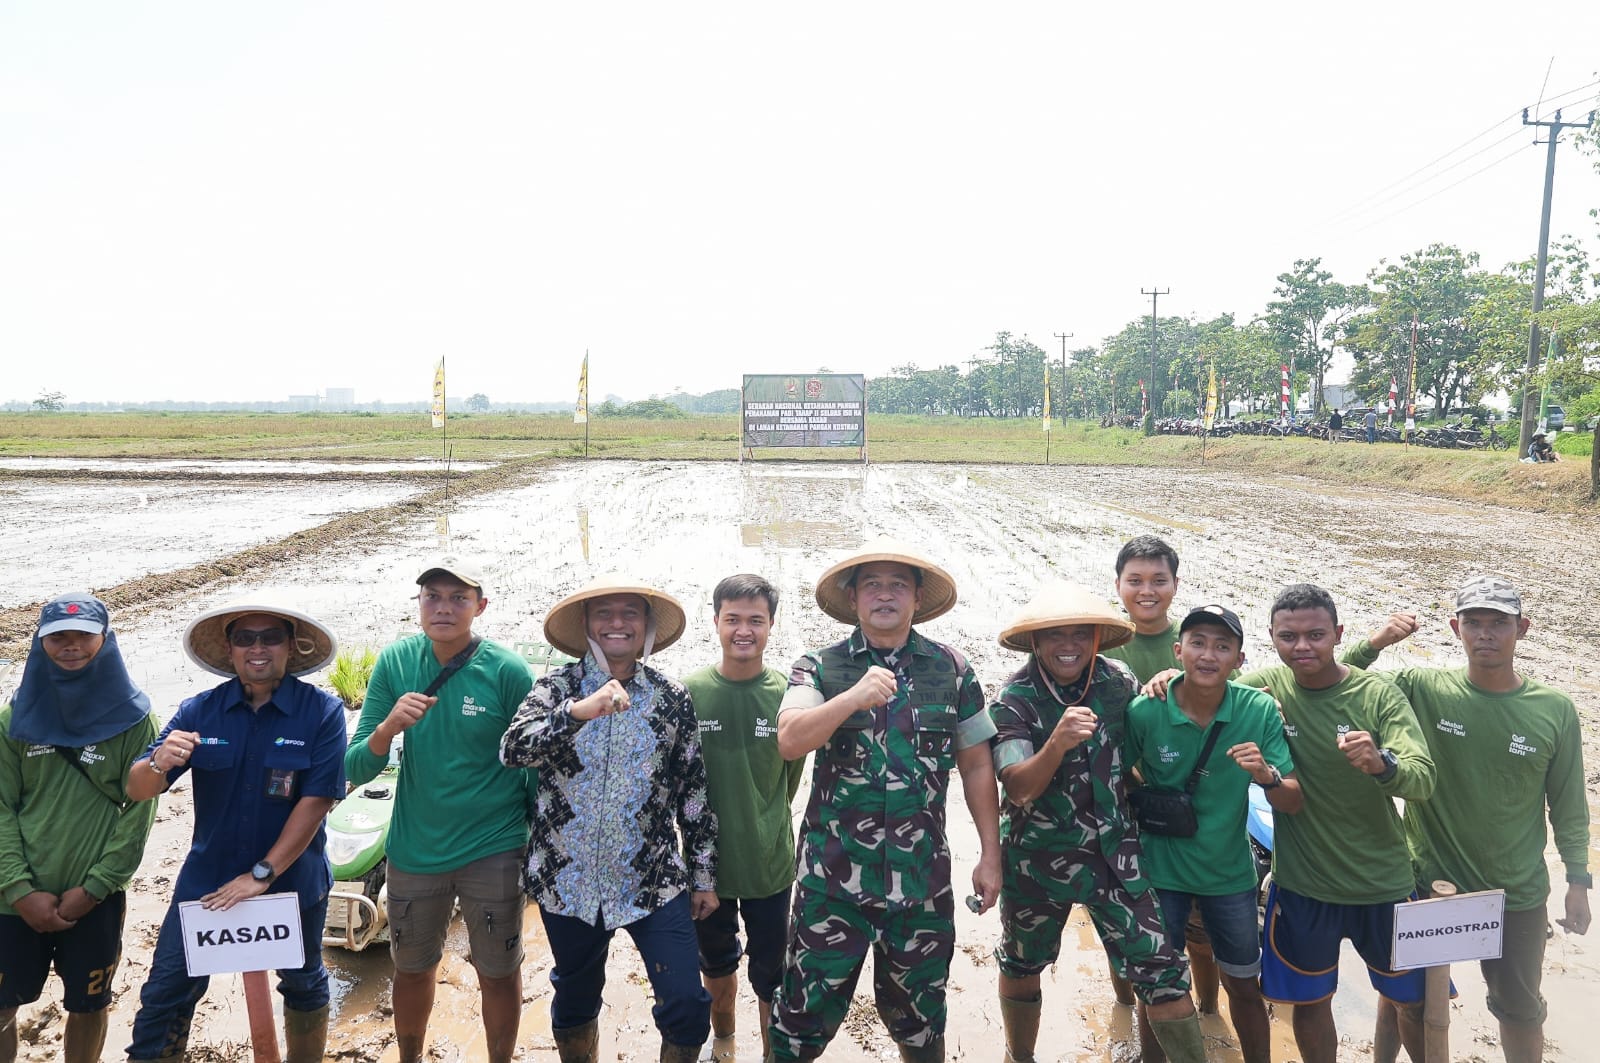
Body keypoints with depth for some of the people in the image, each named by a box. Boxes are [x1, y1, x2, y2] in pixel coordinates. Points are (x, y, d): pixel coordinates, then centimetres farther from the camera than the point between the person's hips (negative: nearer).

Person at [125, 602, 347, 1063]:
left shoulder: (321, 712, -15)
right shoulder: (199, 712, -7)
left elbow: (317, 800, -18)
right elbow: (136, 789, -9)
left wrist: (263, 874, -21)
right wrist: (158, 763, -32)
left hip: (294, 879, -1)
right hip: (206, 879, 1)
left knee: (304, 985, 19)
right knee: (165, 995, 1)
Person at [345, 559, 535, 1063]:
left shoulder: (508, 671, -15)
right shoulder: (395, 662, -7)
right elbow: (356, 770, -6)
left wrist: (540, 847, 1)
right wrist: (388, 727, -26)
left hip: (493, 851, -3)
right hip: (414, 848, 3)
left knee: (498, 972, 11)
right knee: (413, 968, 21)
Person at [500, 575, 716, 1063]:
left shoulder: (673, 698, -1)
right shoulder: (556, 688, -4)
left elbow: (694, 792, 4)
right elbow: (511, 750, -23)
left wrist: (703, 875, 5)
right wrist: (579, 711, -38)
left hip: (653, 881, 0)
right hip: (567, 881, 0)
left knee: (687, 1006, -3)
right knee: (574, 1004, 17)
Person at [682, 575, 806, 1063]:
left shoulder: (788, 692, -11)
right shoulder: (691, 691, -10)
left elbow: (793, 773, 2)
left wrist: (763, 818, 4)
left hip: (769, 862, -1)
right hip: (707, 858, 2)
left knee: (771, 976, 10)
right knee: (716, 962, 24)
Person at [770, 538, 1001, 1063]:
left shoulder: (951, 669, 2)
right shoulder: (820, 667, -1)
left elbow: (976, 766, 7)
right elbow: (790, 740, -18)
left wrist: (990, 856, 6)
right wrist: (853, 697, -32)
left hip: (922, 876, 1)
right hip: (833, 875, -1)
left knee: (918, 1017, 17)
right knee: (807, 1011, 7)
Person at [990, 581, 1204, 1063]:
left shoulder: (1118, 679, -6)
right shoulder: (1015, 699, -16)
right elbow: (1017, 788, -29)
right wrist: (1058, 741, -43)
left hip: (1113, 851, 2)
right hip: (1039, 856, -1)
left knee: (1162, 971, -5)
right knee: (1021, 965, 18)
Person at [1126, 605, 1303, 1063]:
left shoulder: (1260, 710, -15)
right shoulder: (1144, 712, -19)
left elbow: (1294, 804, -13)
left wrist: (1268, 776, -32)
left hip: (1230, 871, 1)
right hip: (1161, 870, -1)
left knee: (1244, 986, 18)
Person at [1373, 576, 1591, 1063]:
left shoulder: (1556, 710, -9)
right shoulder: (1420, 689, -14)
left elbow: (1568, 804, 0)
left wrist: (1579, 881, 3)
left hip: (1517, 894, 1)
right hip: (1428, 881, 0)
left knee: (1520, 1009, 21)